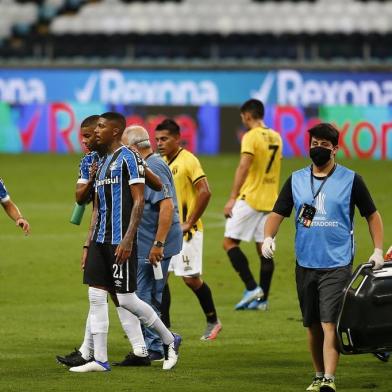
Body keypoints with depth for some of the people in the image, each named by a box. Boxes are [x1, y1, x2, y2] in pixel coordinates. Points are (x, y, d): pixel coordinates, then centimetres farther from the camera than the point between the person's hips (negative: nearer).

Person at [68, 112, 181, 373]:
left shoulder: (128, 158, -9)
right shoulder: (102, 162, 18)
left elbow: (139, 201, -14)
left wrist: (127, 240, -20)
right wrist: (89, 244, 18)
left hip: (120, 241, -9)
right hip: (100, 240, 9)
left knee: (126, 298, -5)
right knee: (96, 297, 3)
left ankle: (170, 340, 12)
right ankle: (100, 359, 5)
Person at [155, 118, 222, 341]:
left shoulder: (188, 161, -13)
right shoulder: (162, 163, 12)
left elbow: (205, 192, -20)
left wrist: (189, 223, -19)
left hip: (184, 231, -8)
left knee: (191, 278, -3)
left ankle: (213, 321, 15)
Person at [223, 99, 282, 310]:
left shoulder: (251, 137, -11)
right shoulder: (275, 137, 13)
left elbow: (243, 167, -20)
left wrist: (232, 198, -21)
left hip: (250, 198, -7)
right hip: (269, 201, 8)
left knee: (230, 242, -2)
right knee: (264, 249, 7)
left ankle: (252, 287, -12)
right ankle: (262, 299, 6)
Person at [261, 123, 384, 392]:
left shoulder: (351, 180, 0)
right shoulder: (296, 180, 8)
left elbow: (372, 215, 7)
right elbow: (278, 213, 7)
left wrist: (378, 251, -2)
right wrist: (268, 237, -13)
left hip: (337, 266, -4)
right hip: (305, 265, 4)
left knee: (329, 323, -16)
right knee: (313, 325, 12)